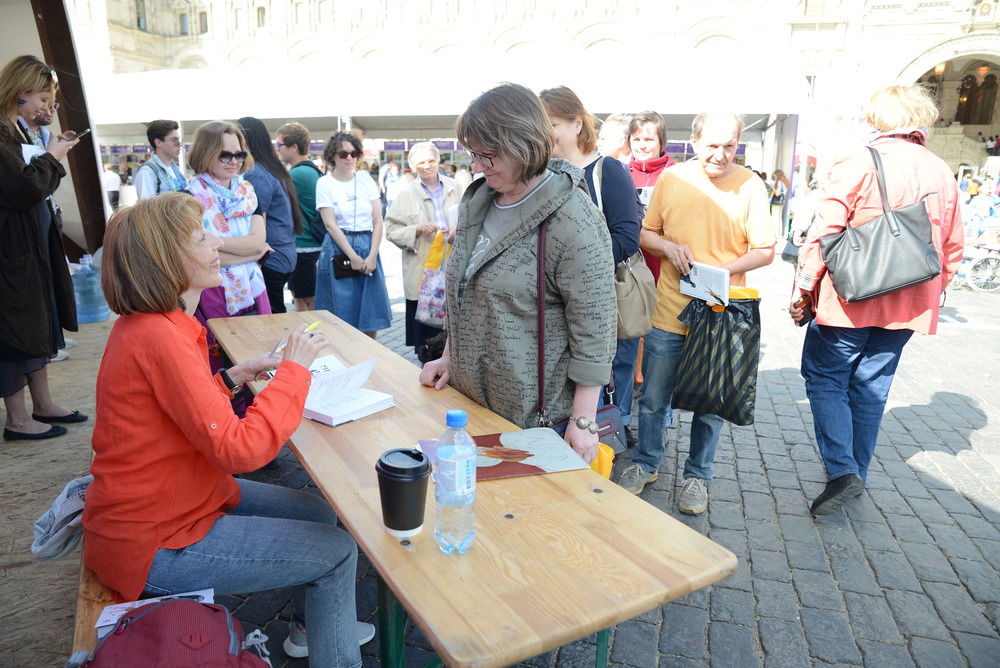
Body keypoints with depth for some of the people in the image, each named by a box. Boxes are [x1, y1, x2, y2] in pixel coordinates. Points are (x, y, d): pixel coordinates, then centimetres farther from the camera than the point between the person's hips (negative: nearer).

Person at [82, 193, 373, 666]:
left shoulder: (145, 324, 4)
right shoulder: (159, 338, -28)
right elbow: (239, 448, -31)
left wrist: (232, 378, 2)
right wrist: (293, 368, -21)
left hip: (166, 500, 10)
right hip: (154, 543, -10)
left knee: (318, 513, 17)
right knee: (337, 551, -5)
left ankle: (308, 625, 38)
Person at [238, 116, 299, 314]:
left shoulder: (256, 175, -15)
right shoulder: (274, 168, 13)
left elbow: (257, 226, -16)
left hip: (270, 261, -9)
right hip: (284, 257, 9)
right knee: (276, 315, 15)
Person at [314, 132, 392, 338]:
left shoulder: (365, 180, 7)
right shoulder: (324, 183, -1)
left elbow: (378, 221, 2)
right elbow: (331, 225, -8)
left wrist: (372, 256, -10)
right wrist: (353, 257, -15)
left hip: (368, 247, 3)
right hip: (338, 249, -3)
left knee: (371, 315, 5)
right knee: (342, 314, 0)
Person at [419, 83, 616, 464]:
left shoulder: (573, 221, -19)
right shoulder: (478, 200, 6)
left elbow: (594, 327, -18)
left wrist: (583, 422, -16)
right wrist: (450, 357, 15)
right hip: (469, 397, 7)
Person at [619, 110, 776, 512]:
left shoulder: (750, 185, -4)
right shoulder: (671, 179, 1)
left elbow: (765, 251, -2)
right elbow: (646, 234, 9)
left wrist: (725, 269, -19)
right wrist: (669, 247, -12)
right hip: (669, 312, 1)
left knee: (710, 404, 11)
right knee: (653, 397, 12)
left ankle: (697, 475, 30)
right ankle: (646, 464, 33)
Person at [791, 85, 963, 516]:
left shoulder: (858, 164, -9)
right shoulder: (942, 174, 9)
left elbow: (824, 233, -15)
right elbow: (952, 248, 16)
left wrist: (802, 290, -9)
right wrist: (931, 295, 26)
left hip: (851, 301, -6)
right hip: (909, 305, 6)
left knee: (824, 378, 6)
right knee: (871, 388, 15)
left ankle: (841, 469, -7)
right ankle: (856, 474, 25)